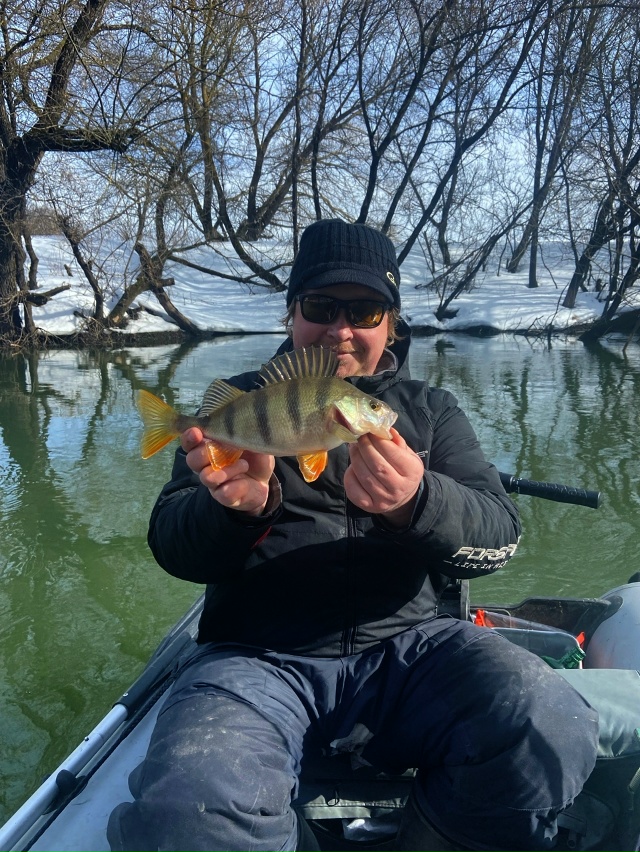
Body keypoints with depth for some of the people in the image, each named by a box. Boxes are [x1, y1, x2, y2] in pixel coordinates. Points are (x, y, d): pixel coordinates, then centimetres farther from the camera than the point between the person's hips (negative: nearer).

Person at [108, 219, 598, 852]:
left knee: (552, 731, -26)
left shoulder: (431, 411, 14)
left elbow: (499, 536, 0)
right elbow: (172, 546, 3)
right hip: (259, 655, -1)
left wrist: (415, 503, -23)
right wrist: (239, 507, -21)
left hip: (406, 643, 2)